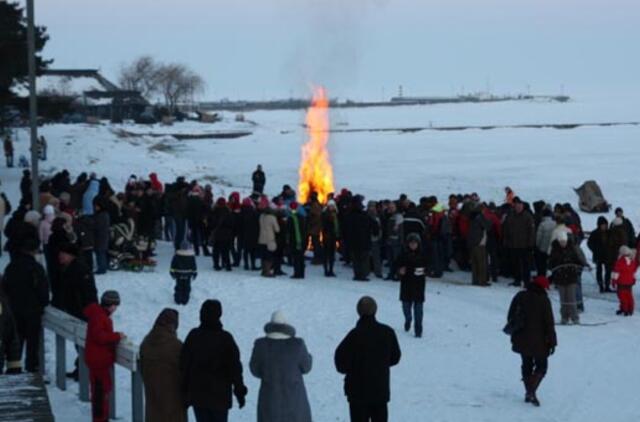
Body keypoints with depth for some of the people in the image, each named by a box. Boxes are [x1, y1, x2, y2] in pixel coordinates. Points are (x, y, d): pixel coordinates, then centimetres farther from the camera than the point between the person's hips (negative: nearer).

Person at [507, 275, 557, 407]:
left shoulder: (520, 296, 4)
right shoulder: (544, 300, -12)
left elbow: (510, 317, 11)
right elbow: (549, 323, -12)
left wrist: (514, 334, 21)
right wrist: (552, 342, -6)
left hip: (521, 340, 5)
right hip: (538, 341, -5)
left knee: (527, 365, 18)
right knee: (541, 366, 5)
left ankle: (528, 392, 18)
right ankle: (531, 391, -14)